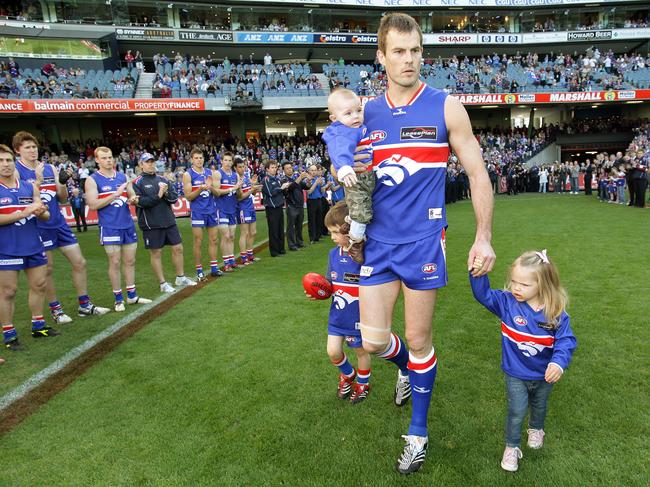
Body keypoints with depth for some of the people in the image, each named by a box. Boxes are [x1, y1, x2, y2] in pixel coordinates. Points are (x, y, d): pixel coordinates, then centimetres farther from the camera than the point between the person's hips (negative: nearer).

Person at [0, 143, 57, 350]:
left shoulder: (29, 187, 6)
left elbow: (46, 216, 8)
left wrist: (41, 212, -14)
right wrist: (25, 212, -24)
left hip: (33, 246, 5)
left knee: (39, 285, 12)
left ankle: (38, 326, 26)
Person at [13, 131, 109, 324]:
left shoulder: (50, 168, 9)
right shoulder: (16, 170, -6)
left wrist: (62, 183, -8)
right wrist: (37, 180, -24)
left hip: (59, 223, 5)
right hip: (38, 226, -5)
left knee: (79, 262, 6)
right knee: (47, 269, 4)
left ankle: (84, 305, 17)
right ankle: (55, 310, 19)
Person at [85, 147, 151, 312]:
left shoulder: (122, 176, 9)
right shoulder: (92, 180, -5)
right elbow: (93, 205, -14)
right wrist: (115, 194, -19)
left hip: (128, 225, 5)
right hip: (110, 228, -5)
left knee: (130, 261, 10)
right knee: (115, 263, 0)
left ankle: (132, 295, 21)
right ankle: (118, 298, 12)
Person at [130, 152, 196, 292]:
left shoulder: (163, 180, 10)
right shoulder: (137, 183, -5)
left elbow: (174, 198, 5)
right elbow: (141, 202, -16)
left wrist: (166, 193, -14)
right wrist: (158, 196, -19)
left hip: (169, 221, 5)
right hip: (151, 224, -5)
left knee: (178, 248, 9)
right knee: (156, 253, 4)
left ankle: (180, 278, 25)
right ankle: (163, 284, 15)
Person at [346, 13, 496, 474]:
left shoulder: (446, 107, -3)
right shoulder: (367, 113, 7)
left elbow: (478, 173, 0)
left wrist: (484, 237, -6)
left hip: (423, 240, -3)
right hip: (378, 241, 3)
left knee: (419, 341, 6)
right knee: (374, 340, 3)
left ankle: (418, 433, 28)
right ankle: (408, 367, 41)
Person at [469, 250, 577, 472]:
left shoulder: (556, 314, -21)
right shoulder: (507, 303, -18)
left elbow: (566, 341, -21)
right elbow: (483, 294, -21)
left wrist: (558, 363, -38)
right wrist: (478, 274, -39)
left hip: (544, 376, 2)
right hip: (516, 374, -1)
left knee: (539, 406, 29)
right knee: (516, 412, 6)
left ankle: (536, 429, 58)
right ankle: (512, 447, 29)